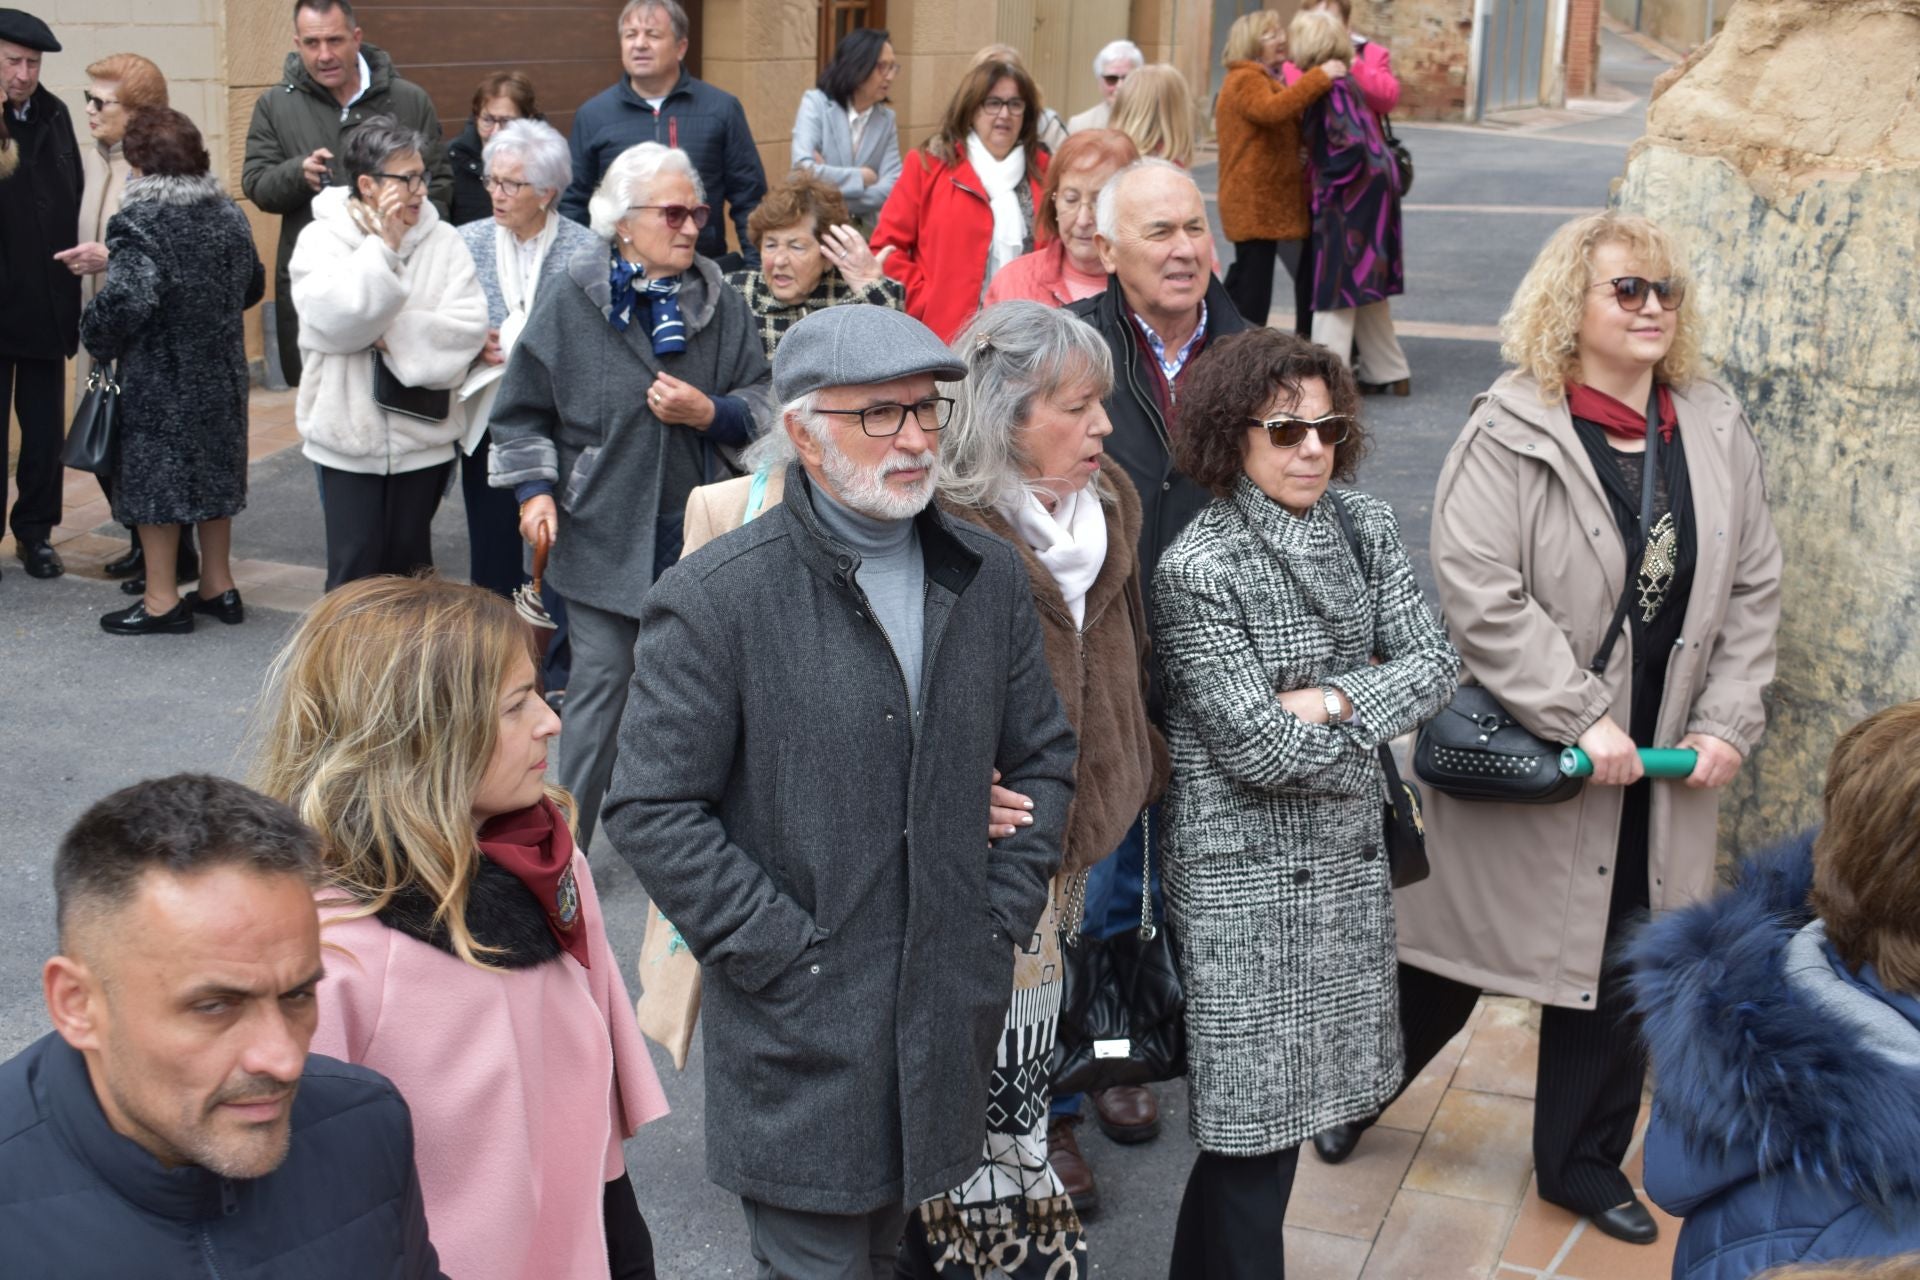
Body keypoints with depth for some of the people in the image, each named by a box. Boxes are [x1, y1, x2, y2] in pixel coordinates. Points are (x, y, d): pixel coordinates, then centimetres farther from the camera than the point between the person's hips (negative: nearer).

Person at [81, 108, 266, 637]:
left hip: (159, 379, -7)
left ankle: (162, 601, 10)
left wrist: (97, 339, -11)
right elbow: (254, 285, 13)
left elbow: (128, 300, -28)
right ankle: (218, 586, 25)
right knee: (213, 471, 17)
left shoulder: (139, 222, -18)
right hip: (220, 372, 7)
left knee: (156, 477, 4)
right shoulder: (229, 214, 3)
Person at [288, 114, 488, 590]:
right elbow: (331, 320, -21)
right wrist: (384, 247, -22)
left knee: (410, 563, 14)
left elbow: (469, 325, -11)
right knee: (355, 565, 2)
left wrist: (393, 335, -16)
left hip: (421, 431, 2)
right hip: (348, 434, -2)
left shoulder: (443, 241, -2)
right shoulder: (321, 239, -6)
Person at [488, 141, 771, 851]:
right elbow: (523, 409, 6)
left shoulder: (720, 303, 5)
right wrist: (534, 489, -5)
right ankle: (568, 842, 8)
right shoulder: (571, 300, -1)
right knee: (601, 682, -3)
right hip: (605, 531, -3)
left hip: (701, 528, 3)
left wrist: (709, 413, -11)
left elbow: (764, 406, 8)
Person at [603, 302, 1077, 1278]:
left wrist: (1007, 916, 4)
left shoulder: (989, 575, 3)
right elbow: (652, 811, -14)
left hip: (952, 1012, 5)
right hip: (803, 1032, -4)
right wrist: (786, 957, -15)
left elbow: (1043, 755, 13)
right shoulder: (716, 598, -14)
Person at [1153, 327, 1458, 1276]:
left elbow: (1435, 662, -1)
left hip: (1348, 860, 6)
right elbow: (1258, 747, -18)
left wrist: (1331, 700, -15)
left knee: (1290, 1108, 14)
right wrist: (1369, 742, -4)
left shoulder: (1365, 528, 4)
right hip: (1247, 876, -6)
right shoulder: (1198, 568, -16)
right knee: (1254, 1130, 0)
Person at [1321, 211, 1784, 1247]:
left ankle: (1583, 1162, 33)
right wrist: (1583, 719, -22)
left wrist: (1729, 722, -3)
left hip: (1657, 770, 5)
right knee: (1452, 956, 10)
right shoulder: (1512, 435, -14)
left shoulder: (1715, 433, 3)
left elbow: (1753, 590, 7)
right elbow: (1480, 592, -22)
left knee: (1621, 966, 14)